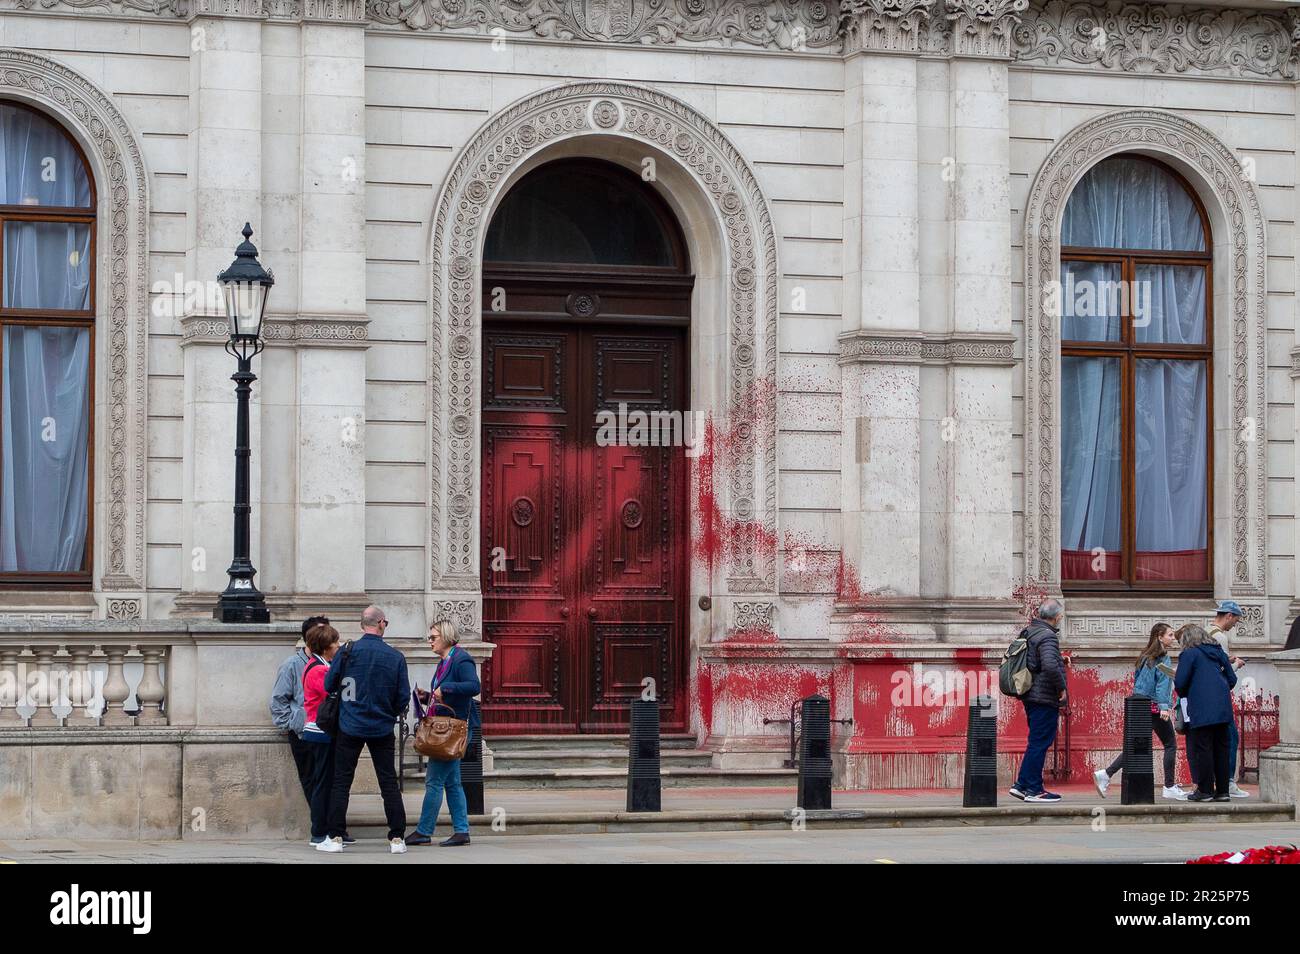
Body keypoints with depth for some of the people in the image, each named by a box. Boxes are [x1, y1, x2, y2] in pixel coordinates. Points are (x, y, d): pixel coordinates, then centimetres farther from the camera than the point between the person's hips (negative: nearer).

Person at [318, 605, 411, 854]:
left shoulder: (347, 652, -8)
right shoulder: (395, 657, -6)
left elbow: (329, 685, 0)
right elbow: (403, 695, -3)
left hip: (350, 728, 0)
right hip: (382, 729, 1)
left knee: (341, 782, 6)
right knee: (389, 783, 7)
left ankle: (335, 838, 4)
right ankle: (397, 839, 5)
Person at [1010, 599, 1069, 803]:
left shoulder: (1028, 631, 11)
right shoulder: (1047, 636, -17)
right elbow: (1050, 666, -31)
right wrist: (1061, 687, -17)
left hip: (1030, 695, 9)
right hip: (1045, 698, -9)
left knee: (1037, 742, 17)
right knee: (1039, 743, -3)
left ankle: (1022, 784, 17)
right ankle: (1033, 789, 1)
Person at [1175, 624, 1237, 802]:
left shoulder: (1189, 654, -4)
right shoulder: (1219, 652, 15)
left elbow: (1180, 682, -8)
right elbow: (1232, 679, 16)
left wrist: (1183, 694, 12)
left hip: (1202, 710, -6)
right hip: (1223, 707, 6)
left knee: (1202, 749, -1)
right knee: (1221, 748, 10)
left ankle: (1205, 790, 0)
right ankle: (1222, 790, 11)